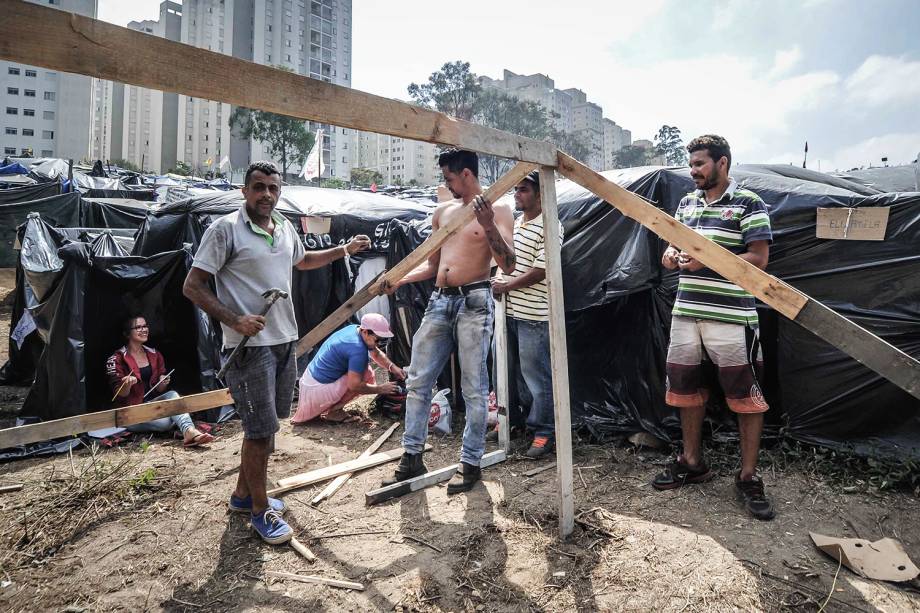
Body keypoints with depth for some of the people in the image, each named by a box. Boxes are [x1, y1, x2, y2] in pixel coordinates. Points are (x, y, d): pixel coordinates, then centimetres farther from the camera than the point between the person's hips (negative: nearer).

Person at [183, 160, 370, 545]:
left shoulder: (285, 229, 10)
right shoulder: (225, 229, -10)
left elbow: (303, 261, 32)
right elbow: (192, 287, -11)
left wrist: (344, 250, 23)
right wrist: (234, 321, -22)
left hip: (285, 340, 8)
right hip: (250, 345, -7)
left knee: (266, 424, 17)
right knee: (261, 428, -1)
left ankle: (243, 494, 35)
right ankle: (260, 510, 18)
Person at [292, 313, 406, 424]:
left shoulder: (353, 329, 1)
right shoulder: (358, 349, -27)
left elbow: (376, 354, 13)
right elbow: (354, 385, -27)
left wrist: (392, 367, -1)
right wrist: (380, 389, -16)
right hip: (318, 389, -10)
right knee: (367, 375, -14)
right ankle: (334, 410, -5)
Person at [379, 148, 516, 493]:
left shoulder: (498, 210, 0)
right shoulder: (442, 211, 17)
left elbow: (508, 265, -12)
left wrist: (488, 225, -24)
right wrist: (398, 280, 10)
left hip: (473, 303, -6)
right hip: (439, 301, 6)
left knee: (474, 388, 1)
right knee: (417, 381, 6)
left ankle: (470, 462, 14)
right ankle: (411, 456, 18)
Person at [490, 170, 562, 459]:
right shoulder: (514, 223, 15)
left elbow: (539, 272, -17)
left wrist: (506, 286, -11)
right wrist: (497, 282, 6)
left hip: (534, 315, -8)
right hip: (510, 311, 8)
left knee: (536, 375, -2)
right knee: (515, 371, 18)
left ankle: (544, 433, 10)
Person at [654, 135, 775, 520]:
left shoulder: (749, 204, -5)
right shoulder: (686, 203, 14)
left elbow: (759, 259, -10)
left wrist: (708, 259, -21)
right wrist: (670, 254, -3)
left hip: (731, 316, -6)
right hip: (686, 311, 6)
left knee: (745, 395, 1)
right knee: (685, 387, 13)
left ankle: (748, 477, 16)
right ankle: (692, 463, 29)